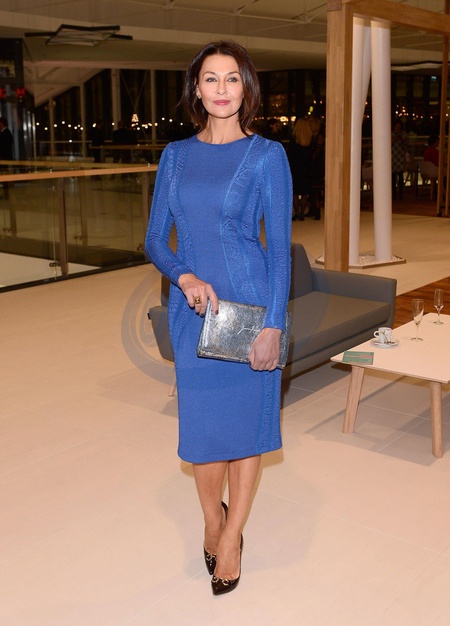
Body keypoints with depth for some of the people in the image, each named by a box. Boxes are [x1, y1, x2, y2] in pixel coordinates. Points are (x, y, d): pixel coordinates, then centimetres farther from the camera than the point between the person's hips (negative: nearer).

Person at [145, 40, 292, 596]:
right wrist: (185, 278, -13)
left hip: (250, 305, -2)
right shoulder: (175, 155, 7)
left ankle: (231, 537, 28)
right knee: (200, 424, 8)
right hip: (191, 309, 3)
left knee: (246, 420, 7)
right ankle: (212, 519, 36)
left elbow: (280, 248, -6)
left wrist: (272, 325, -11)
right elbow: (155, 238, 6)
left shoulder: (267, 155, -3)